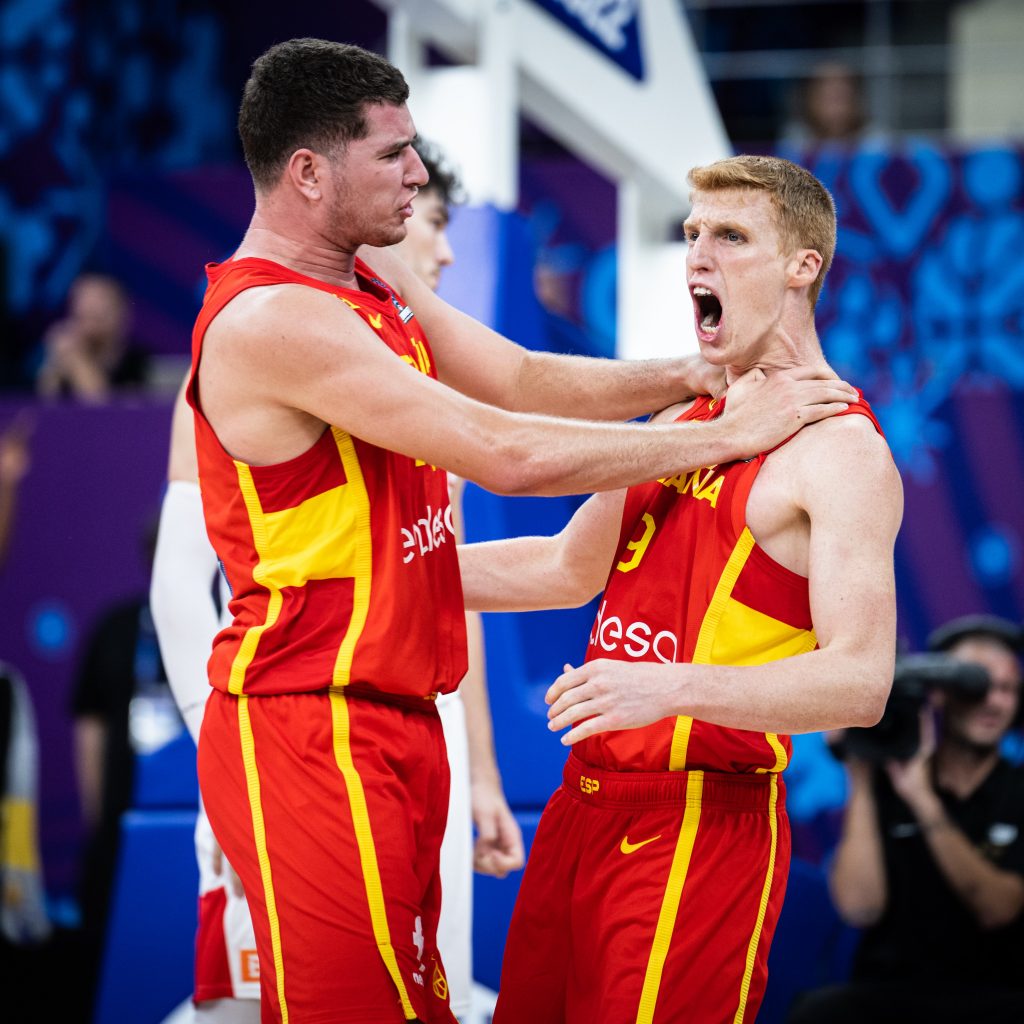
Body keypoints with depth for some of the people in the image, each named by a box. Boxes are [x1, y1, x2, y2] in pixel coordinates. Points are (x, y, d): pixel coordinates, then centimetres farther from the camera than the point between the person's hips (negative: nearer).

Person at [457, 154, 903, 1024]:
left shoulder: (840, 449, -12)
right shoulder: (685, 418, 16)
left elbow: (861, 682, -21)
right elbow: (573, 567, 27)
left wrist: (675, 688, -33)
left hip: (701, 826, -8)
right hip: (586, 802, 8)